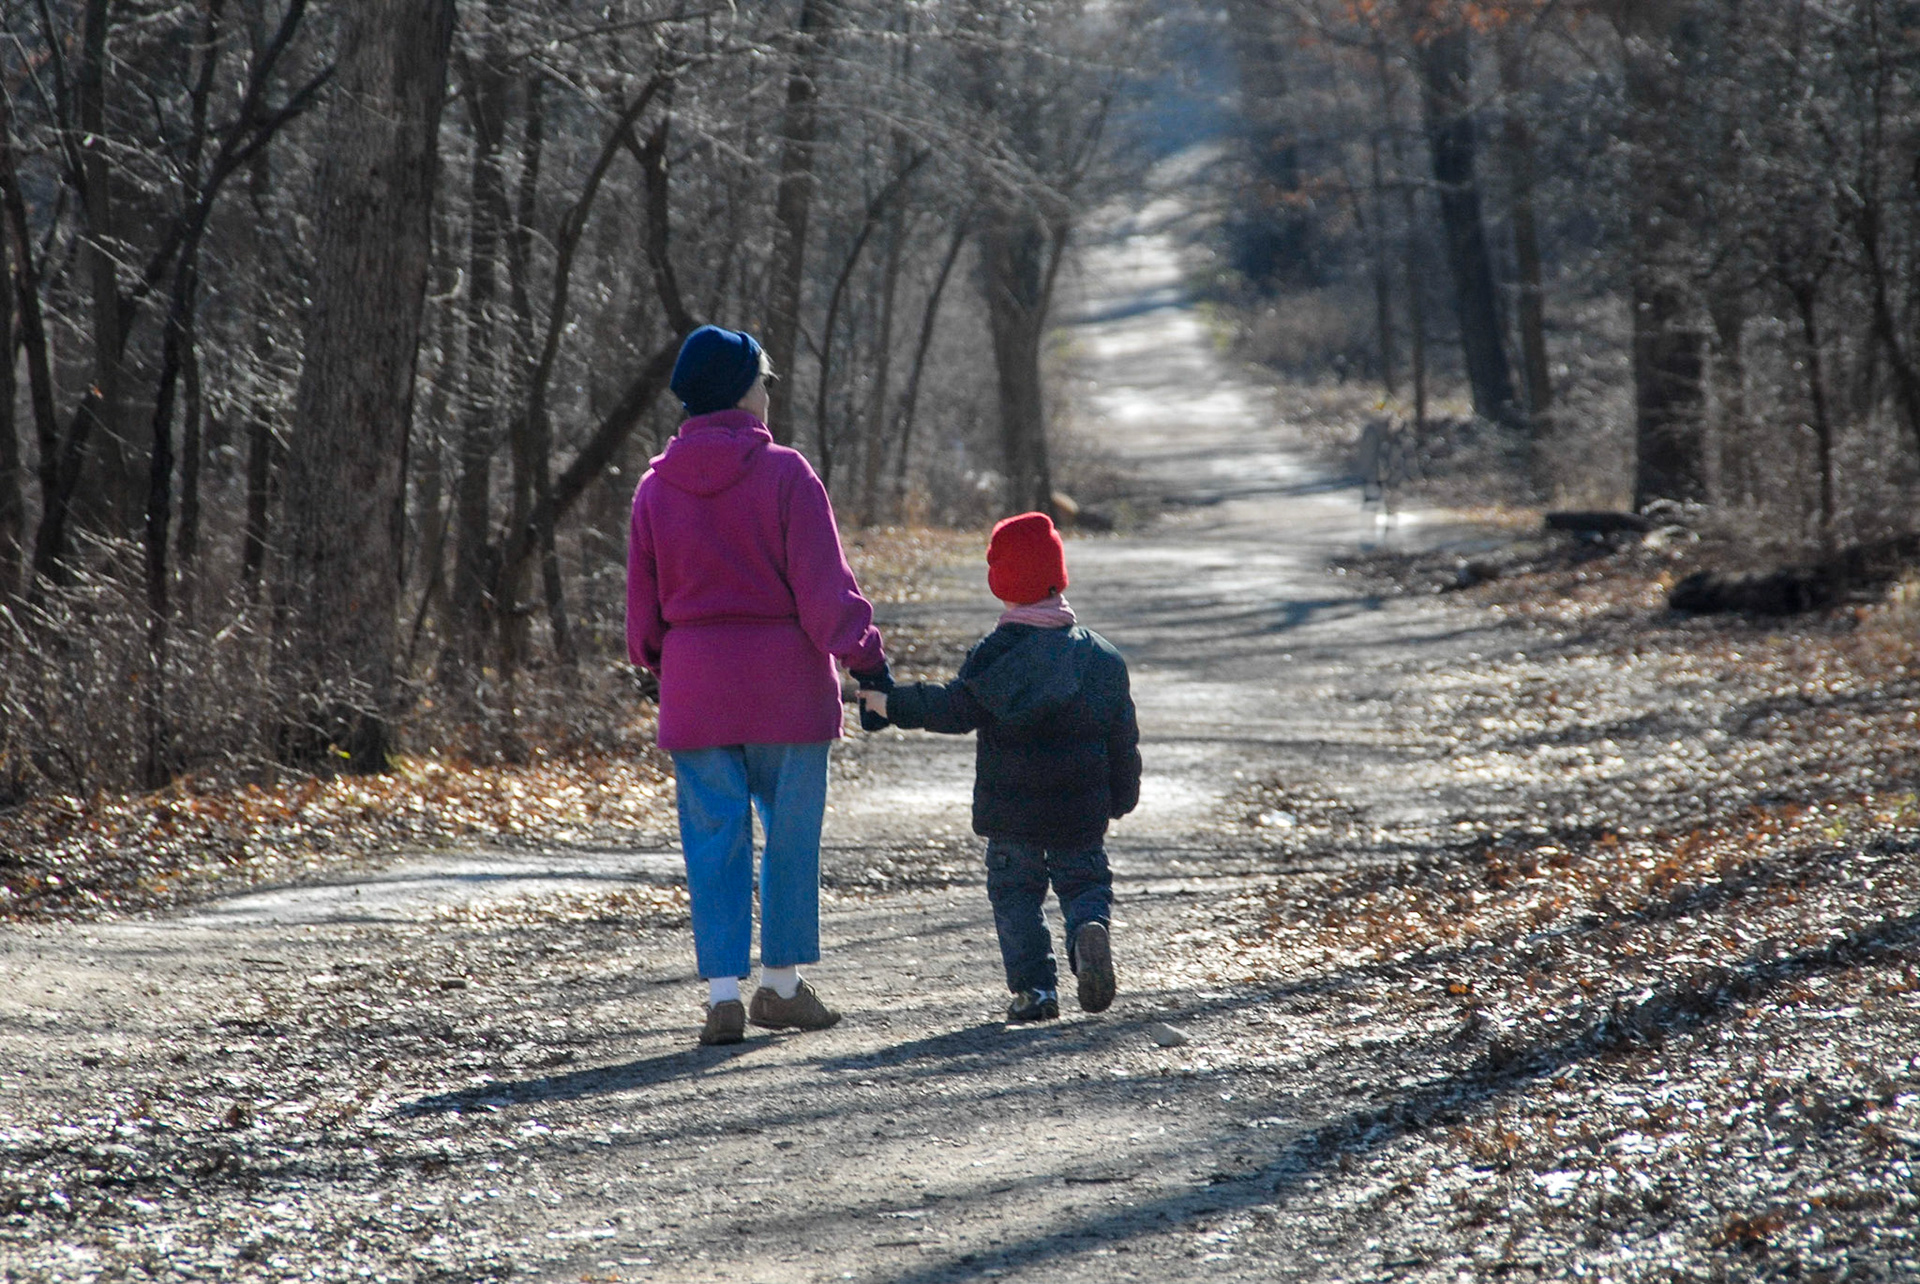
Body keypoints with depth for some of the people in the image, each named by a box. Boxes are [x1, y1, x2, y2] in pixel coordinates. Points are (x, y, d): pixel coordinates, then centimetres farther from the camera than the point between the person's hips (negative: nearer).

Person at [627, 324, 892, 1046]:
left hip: (695, 688, 3)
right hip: (785, 687, -3)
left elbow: (643, 601, 11)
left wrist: (656, 666, 25)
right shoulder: (783, 474, -9)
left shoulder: (656, 487, 4)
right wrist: (865, 660, -11)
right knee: (791, 832, 11)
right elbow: (824, 583, -13)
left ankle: (723, 991, -5)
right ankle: (782, 983, 18)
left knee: (715, 838, 5)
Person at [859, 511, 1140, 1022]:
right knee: (1085, 878, 14)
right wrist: (1120, 797, 18)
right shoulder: (1100, 656, 3)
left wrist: (895, 705, -11)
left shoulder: (997, 654, -11)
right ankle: (1091, 925, -19)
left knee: (1015, 889, 9)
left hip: (1010, 808, -3)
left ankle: (1034, 985, -1)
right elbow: (1122, 736, 7)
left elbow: (958, 707, -18)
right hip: (1082, 807, 3)